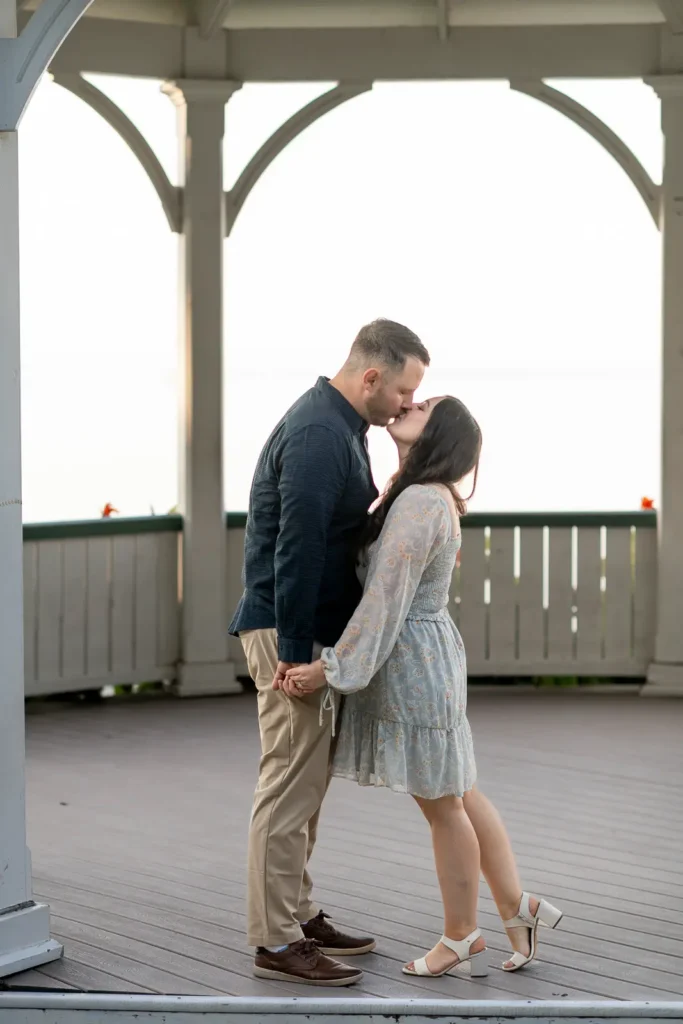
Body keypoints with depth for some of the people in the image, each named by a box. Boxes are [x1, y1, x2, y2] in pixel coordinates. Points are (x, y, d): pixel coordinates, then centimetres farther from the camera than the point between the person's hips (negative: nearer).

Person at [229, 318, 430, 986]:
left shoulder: (336, 427, 14)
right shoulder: (318, 435, -20)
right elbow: (297, 550, -24)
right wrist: (294, 653, -23)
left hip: (313, 631, 11)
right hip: (290, 633, -11)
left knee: (306, 785, 16)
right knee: (290, 787, -6)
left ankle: (297, 916, 26)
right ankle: (275, 944, 0)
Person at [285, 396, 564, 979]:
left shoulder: (419, 503, -21)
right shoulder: (428, 496, 10)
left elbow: (386, 600, -23)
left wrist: (329, 669, -20)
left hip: (412, 665, -10)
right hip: (421, 658, 10)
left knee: (443, 806, 4)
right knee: (459, 795, 17)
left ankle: (462, 941, 18)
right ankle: (517, 907, 26)